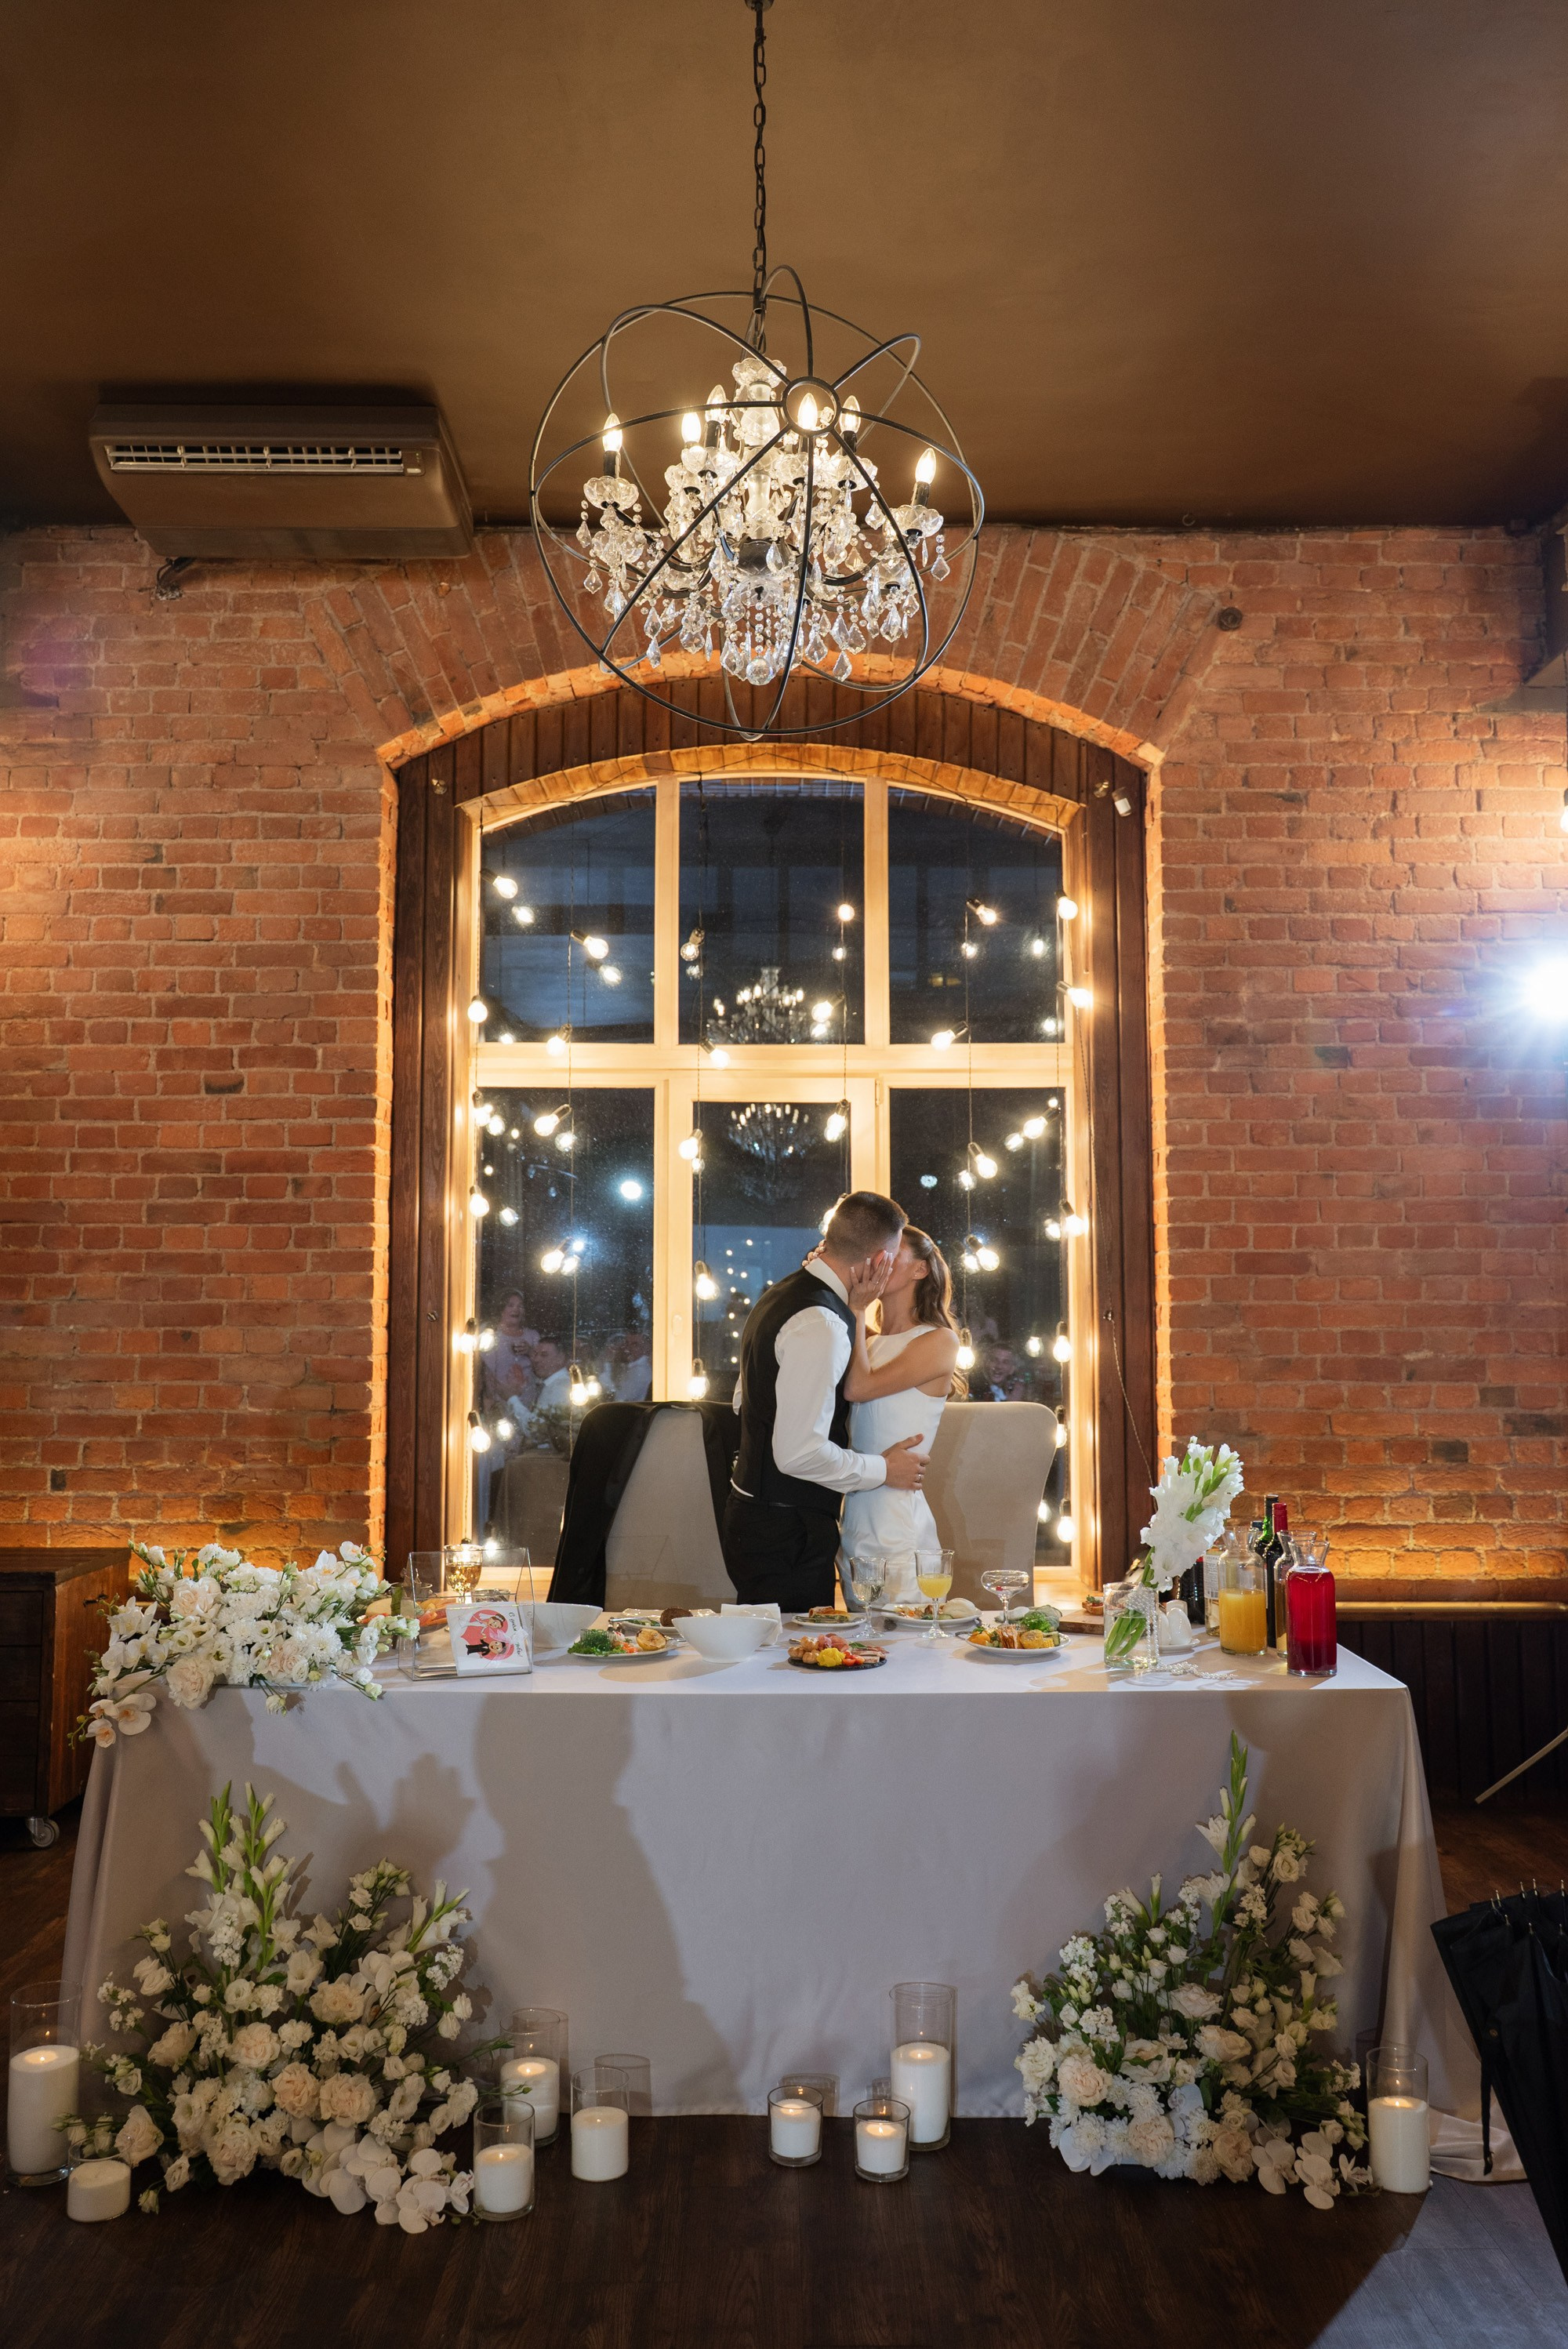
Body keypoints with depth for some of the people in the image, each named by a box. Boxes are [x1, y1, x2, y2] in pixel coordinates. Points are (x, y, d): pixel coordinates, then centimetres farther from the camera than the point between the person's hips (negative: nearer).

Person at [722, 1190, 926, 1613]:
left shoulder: (780, 1295, 10)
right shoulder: (820, 1324, -23)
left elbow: (744, 1400, 22)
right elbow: (799, 1453, -26)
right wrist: (882, 1469, -11)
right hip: (787, 1533, -10)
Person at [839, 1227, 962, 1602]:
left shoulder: (940, 1341, -7)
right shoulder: (869, 1342, 14)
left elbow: (858, 1387, -17)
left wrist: (857, 1308, -8)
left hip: (899, 1528, -7)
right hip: (856, 1524, 7)